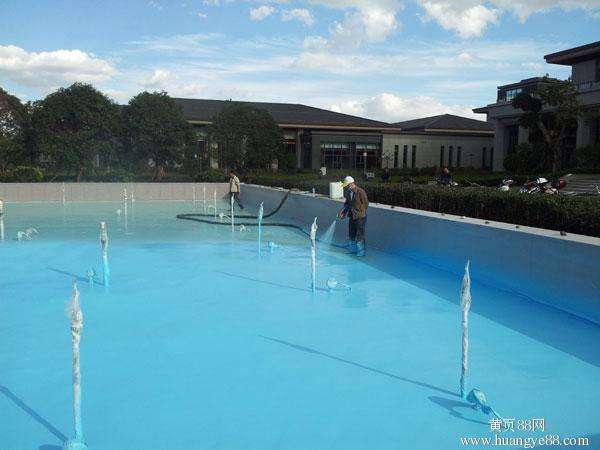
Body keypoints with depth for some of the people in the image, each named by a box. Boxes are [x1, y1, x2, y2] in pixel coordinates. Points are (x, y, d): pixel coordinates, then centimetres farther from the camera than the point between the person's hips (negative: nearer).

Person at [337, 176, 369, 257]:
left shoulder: (360, 192, -14)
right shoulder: (348, 193, 6)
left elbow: (366, 204, -8)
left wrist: (360, 213, -7)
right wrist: (343, 211, 0)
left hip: (360, 217, -7)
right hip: (351, 216, 7)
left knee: (360, 235, -3)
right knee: (351, 234, 16)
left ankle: (361, 252, 7)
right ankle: (353, 250, 30)